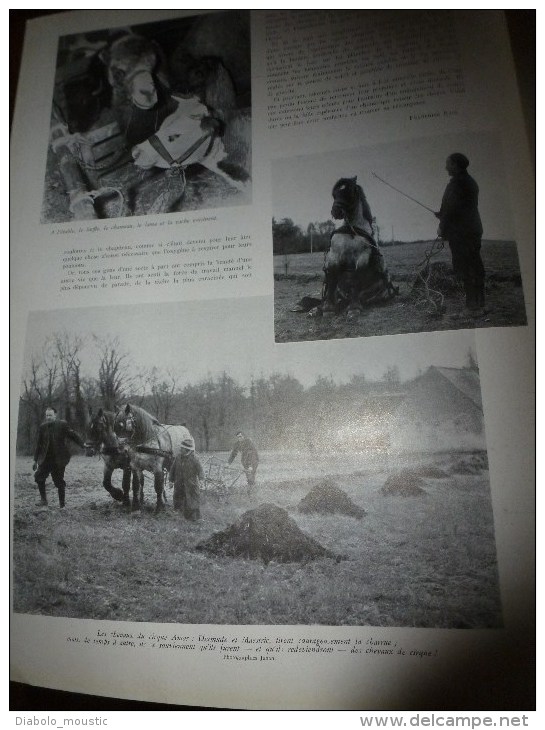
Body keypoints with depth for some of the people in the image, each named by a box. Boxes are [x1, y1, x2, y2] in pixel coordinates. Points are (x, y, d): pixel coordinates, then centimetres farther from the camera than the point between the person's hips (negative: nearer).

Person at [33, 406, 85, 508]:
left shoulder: (62, 425, -4)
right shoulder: (43, 427, 7)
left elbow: (73, 435, -8)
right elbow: (39, 444, 13)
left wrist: (82, 444, -24)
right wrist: (36, 460, 14)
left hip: (59, 459, -4)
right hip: (46, 459, 4)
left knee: (59, 481, 0)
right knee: (39, 476, -8)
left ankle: (62, 504, 12)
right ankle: (43, 499, 11)